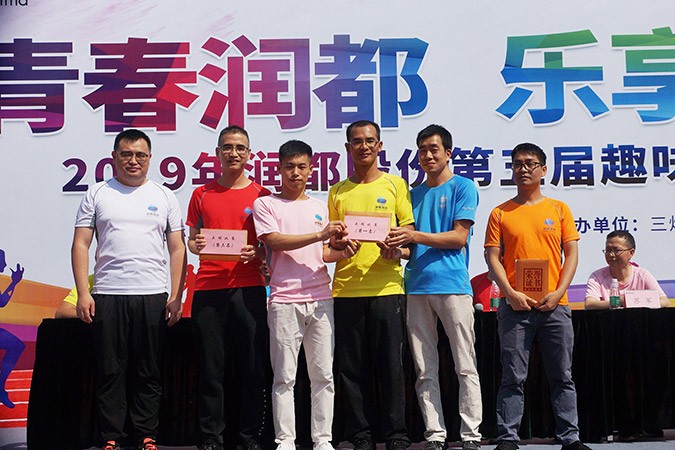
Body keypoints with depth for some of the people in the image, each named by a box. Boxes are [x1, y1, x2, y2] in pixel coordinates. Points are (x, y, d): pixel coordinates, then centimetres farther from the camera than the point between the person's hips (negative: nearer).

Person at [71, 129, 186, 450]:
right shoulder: (97, 194, 9)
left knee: (148, 372, 5)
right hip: (107, 294, 0)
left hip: (153, 295, 1)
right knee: (110, 371, 3)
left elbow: (177, 249, 9)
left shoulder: (164, 196, 11)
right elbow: (80, 245, 5)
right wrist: (83, 293, -5)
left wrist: (176, 296, 0)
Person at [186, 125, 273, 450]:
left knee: (253, 366, 1)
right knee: (210, 366, 2)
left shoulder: (261, 195, 8)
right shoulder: (202, 194, 12)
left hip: (248, 287, -1)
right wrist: (196, 245, -6)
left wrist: (255, 253, -11)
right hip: (208, 288, 1)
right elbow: (191, 240, 16)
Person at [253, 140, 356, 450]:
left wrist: (341, 253, -5)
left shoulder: (319, 207, 18)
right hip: (285, 300, -4)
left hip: (321, 299, 4)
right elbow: (275, 241, -10)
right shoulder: (265, 204, 5)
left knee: (323, 374, 4)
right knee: (284, 375, -2)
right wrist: (320, 235, -16)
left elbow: (323, 254, 17)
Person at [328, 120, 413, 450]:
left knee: (390, 364, -1)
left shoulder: (395, 184, 10)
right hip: (346, 288, 2)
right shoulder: (337, 192, 15)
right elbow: (331, 240, 16)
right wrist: (337, 244, -6)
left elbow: (409, 231, 8)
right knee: (351, 367, 3)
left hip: (386, 286, -2)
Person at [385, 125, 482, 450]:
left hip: (452, 284, -5)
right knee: (424, 371, 5)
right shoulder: (414, 194, 19)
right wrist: (397, 246, -5)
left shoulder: (463, 187, 3)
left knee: (465, 366, -3)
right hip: (417, 286, 5)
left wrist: (415, 236, -17)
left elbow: (459, 237, -7)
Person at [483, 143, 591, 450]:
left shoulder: (559, 209, 10)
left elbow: (572, 254, 6)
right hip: (515, 306, -1)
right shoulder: (500, 213, 7)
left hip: (554, 306, 1)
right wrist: (510, 293, -11)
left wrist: (558, 292, -7)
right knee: (513, 378, 0)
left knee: (562, 377, 6)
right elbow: (493, 258, 2)